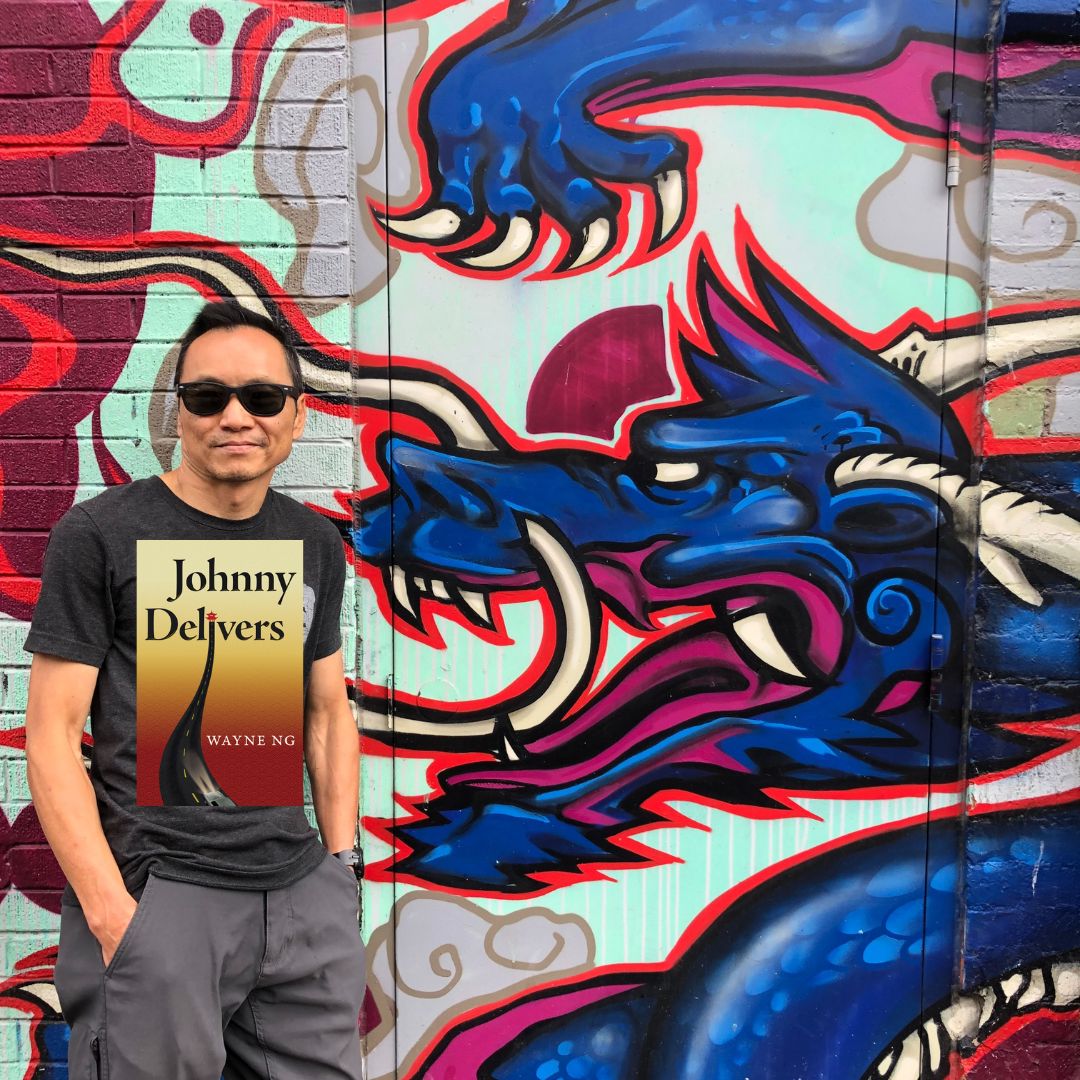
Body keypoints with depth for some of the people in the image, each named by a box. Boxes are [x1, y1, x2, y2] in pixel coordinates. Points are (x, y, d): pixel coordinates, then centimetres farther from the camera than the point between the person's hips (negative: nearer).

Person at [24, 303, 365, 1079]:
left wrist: (342, 863, 6)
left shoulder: (317, 543, 6)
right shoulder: (97, 537, -7)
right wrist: (113, 914, -13)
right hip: (156, 889, -4)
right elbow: (53, 733, -8)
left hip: (301, 889, 4)